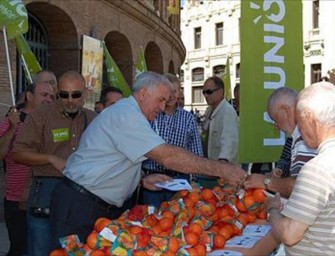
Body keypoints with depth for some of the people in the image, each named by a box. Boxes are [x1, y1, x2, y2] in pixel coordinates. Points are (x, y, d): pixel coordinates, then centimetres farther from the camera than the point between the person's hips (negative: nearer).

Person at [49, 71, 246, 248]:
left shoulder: (125, 112, 16)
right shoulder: (126, 114, -18)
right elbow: (167, 156, -27)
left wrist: (143, 180, 5)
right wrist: (221, 170, -25)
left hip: (103, 206, 10)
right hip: (79, 205, -10)